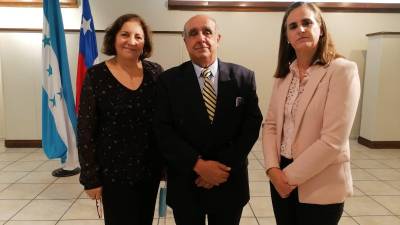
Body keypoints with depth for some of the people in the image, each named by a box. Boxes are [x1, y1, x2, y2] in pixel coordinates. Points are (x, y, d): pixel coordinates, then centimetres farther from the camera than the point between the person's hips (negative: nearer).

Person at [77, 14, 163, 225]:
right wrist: (90, 177, -8)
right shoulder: (96, 76, -11)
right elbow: (85, 130, -8)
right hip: (113, 171, -3)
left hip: (150, 167, 3)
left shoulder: (155, 72, -4)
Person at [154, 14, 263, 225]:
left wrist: (225, 165, -12)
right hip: (185, 184, 0)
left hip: (230, 183, 1)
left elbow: (252, 123, -4)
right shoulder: (169, 80, -4)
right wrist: (198, 165, -17)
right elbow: (163, 131, -8)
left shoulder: (243, 77, -2)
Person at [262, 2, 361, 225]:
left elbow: (333, 141, -20)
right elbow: (270, 124, 3)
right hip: (281, 178, 5)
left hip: (320, 186, -5)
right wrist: (273, 169, -10)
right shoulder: (284, 74, 5)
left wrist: (290, 176, -14)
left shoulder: (342, 70, -14)